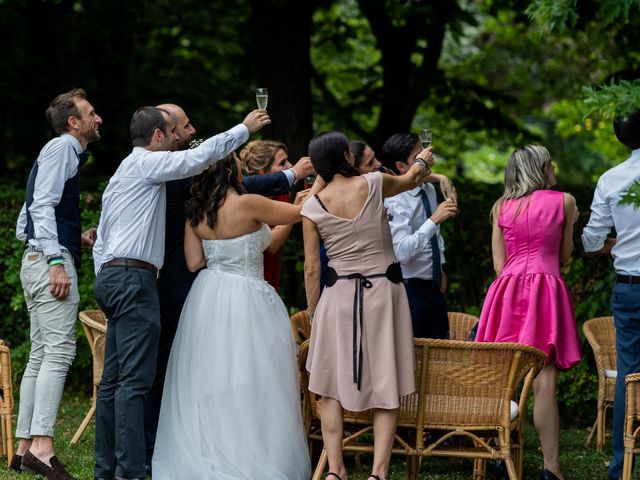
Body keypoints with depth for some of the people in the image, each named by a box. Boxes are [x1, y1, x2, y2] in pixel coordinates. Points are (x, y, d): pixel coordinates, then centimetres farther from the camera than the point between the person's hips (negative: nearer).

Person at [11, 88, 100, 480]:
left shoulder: (68, 153, 25)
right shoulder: (62, 147, -4)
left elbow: (24, 225, 24)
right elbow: (43, 206, -16)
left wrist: (77, 239, 19)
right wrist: (57, 260, -24)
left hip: (37, 260, 11)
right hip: (51, 259, -11)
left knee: (41, 356, 8)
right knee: (59, 350, -17)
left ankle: (25, 448, 8)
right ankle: (42, 446, -25)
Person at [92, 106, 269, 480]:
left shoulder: (122, 174, 24)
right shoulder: (147, 162, -4)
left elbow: (101, 242, 24)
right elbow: (199, 157, -13)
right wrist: (245, 129, -2)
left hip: (110, 276, 10)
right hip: (134, 277, -10)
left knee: (114, 379, 8)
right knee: (135, 379, -13)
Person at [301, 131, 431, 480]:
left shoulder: (312, 207, -3)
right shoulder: (373, 185, -4)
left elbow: (311, 269, 0)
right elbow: (411, 179, 18)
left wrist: (314, 314, 11)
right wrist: (423, 161, 40)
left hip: (339, 295, 0)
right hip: (384, 291, 0)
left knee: (332, 387, 9)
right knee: (386, 388, 4)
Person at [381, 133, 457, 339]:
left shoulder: (429, 190, 8)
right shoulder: (396, 202, -18)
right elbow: (402, 252, -31)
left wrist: (441, 268, 16)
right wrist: (434, 219, -31)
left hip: (434, 289, 8)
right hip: (410, 289, -8)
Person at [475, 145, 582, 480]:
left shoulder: (501, 207, 13)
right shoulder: (563, 201, 6)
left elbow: (499, 264, 9)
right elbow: (564, 255, 14)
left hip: (507, 288, 3)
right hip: (546, 287, -3)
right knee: (543, 382, -9)